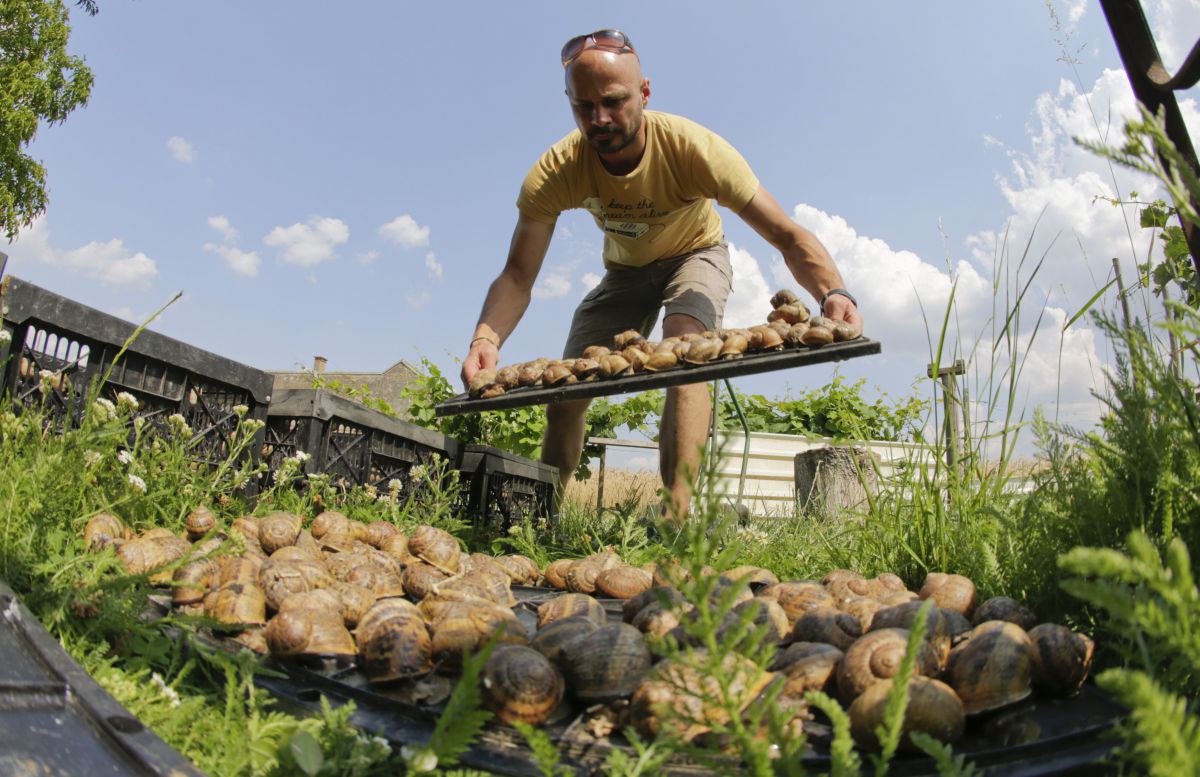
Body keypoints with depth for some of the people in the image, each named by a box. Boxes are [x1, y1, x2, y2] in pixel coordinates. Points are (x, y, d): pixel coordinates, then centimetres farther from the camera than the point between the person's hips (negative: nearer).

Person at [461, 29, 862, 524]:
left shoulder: (693, 148, -35)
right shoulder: (555, 172, -28)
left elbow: (786, 234, -37)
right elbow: (517, 276, -30)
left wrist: (833, 292, -57)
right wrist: (485, 340, -50)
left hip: (695, 255, -2)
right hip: (625, 269, 3)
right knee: (564, 393, -3)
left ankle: (675, 516, -33)